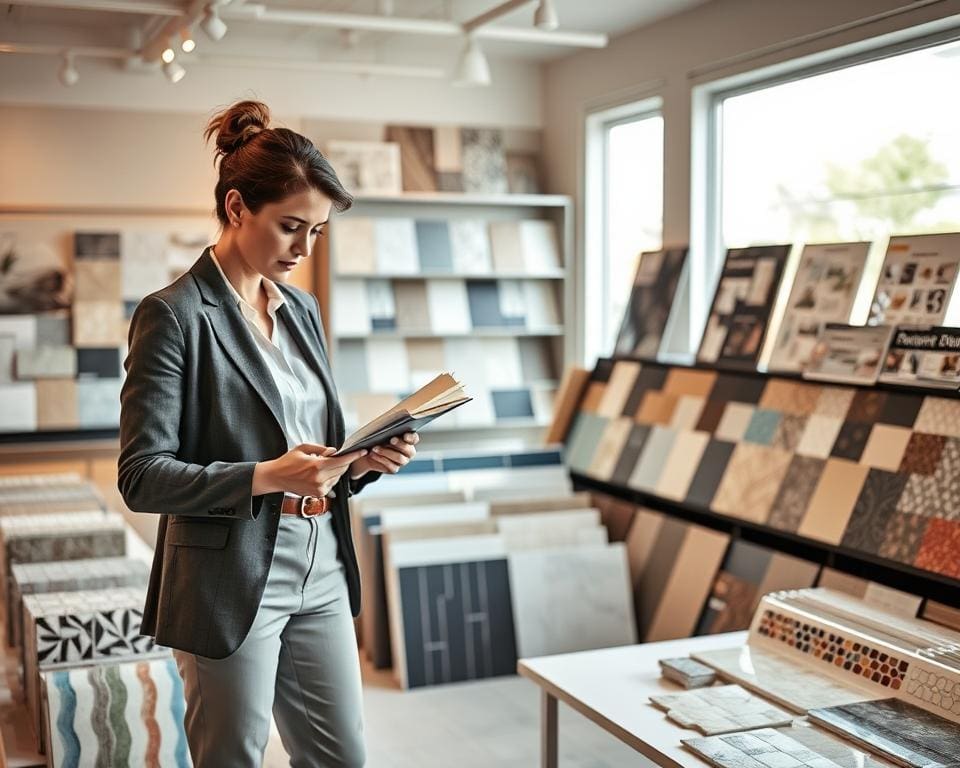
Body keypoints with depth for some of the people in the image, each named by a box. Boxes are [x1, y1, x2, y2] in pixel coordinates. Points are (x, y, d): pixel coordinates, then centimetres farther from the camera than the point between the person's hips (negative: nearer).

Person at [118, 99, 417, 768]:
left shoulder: (302, 309, 10)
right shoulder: (174, 315, -12)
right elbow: (141, 476, -16)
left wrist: (361, 462, -4)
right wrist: (267, 477, -27)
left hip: (321, 575, 7)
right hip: (229, 585, -7)